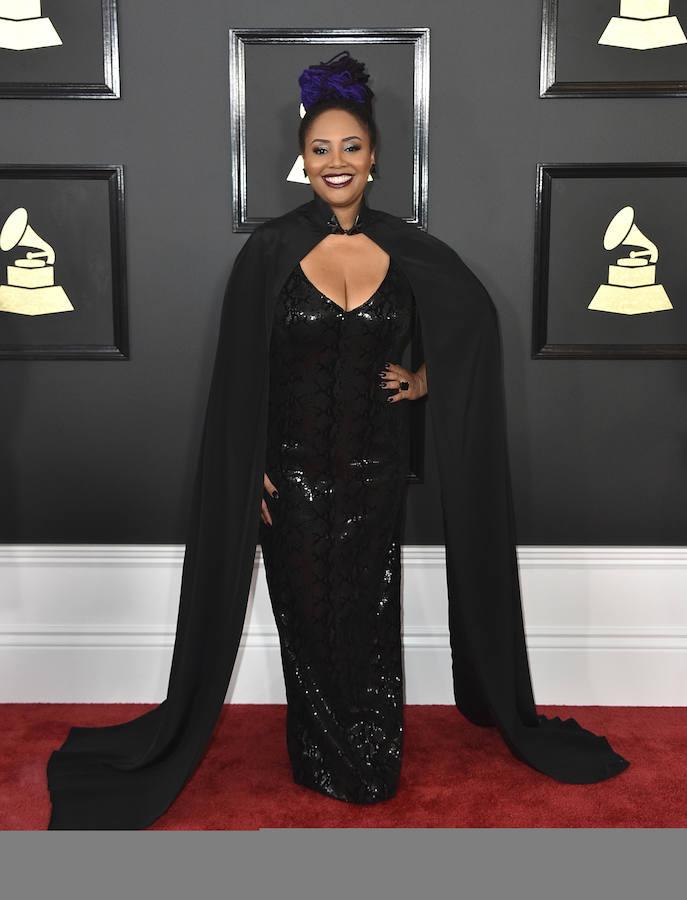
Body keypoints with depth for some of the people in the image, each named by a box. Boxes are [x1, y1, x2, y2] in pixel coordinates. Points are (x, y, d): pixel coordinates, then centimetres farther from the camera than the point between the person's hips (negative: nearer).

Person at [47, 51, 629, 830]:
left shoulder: (405, 248, -1)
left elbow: (477, 317, 14)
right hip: (293, 467, -1)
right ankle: (321, 762, 32)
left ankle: (374, 762, 33)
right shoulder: (269, 249, -7)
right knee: (308, 617, 11)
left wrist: (425, 379, 4)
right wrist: (252, 472, -8)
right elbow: (240, 373, -5)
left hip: (374, 466, 2)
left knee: (370, 615, 12)